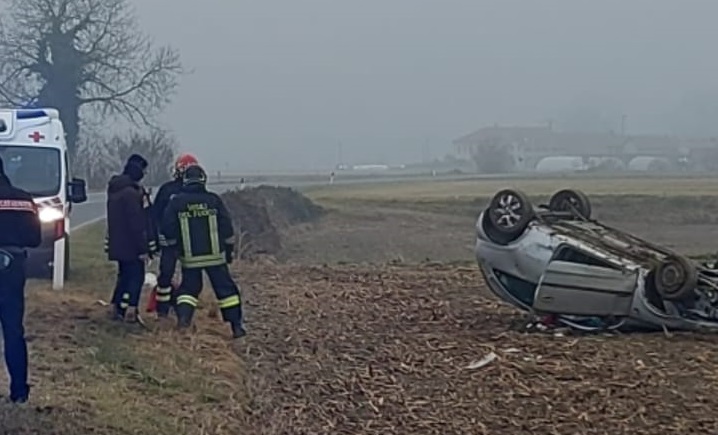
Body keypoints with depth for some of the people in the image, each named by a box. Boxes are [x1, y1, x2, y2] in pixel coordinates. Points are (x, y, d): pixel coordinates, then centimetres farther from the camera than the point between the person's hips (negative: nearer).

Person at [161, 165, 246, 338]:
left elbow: (167, 228, 0)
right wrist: (229, 250, 10)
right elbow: (227, 228, -1)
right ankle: (237, 326, 6)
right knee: (225, 288, 7)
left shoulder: (176, 202, -3)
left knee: (189, 287, 16)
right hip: (214, 255, -1)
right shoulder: (214, 200, -3)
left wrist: (174, 246, 16)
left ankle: (183, 318, -4)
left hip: (189, 257, 1)